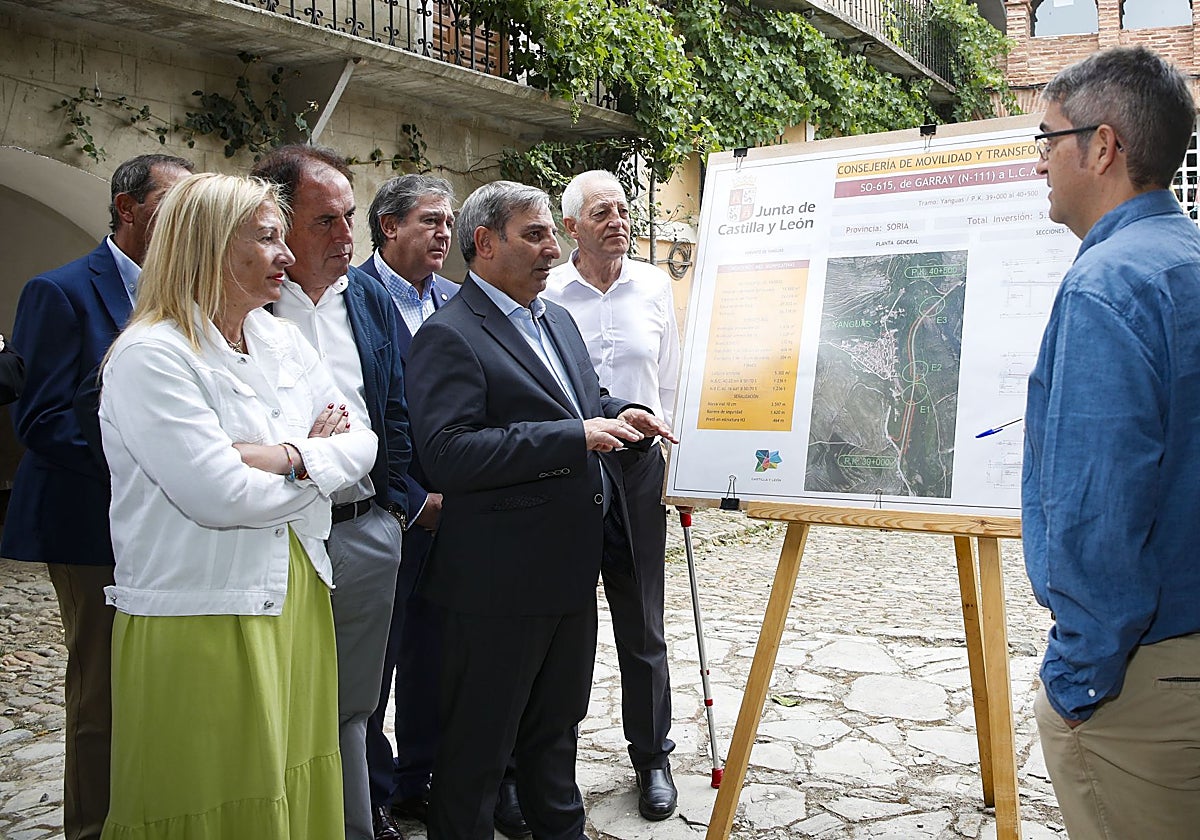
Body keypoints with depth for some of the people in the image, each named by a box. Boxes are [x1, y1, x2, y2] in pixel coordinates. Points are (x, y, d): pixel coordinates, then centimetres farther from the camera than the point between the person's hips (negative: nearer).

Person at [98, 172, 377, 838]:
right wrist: (316, 457, -7)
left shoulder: (281, 341, 9)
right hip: (197, 626, -7)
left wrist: (282, 456, -16)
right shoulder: (150, 356, -14)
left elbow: (361, 442, 3)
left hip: (294, 605, 7)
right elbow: (220, 496, -22)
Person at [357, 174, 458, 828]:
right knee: (371, 661, 8)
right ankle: (370, 797, 26)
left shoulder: (457, 302, 9)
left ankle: (419, 782, 34)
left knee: (434, 655, 16)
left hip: (449, 510, 6)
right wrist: (416, 501, -13)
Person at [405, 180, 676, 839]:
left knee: (556, 722, 25)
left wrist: (619, 413, 2)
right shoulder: (449, 335, -16)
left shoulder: (558, 321, 13)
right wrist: (574, 436, -27)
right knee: (478, 742, 8)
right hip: (500, 584, -9)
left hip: (571, 571, 9)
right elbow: (447, 453, -27)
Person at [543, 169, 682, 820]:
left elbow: (670, 380, 12)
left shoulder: (654, 286, 6)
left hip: (638, 467, 2)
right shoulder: (544, 294, -3)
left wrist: (673, 458, 9)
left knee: (641, 623, 9)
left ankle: (652, 758, 24)